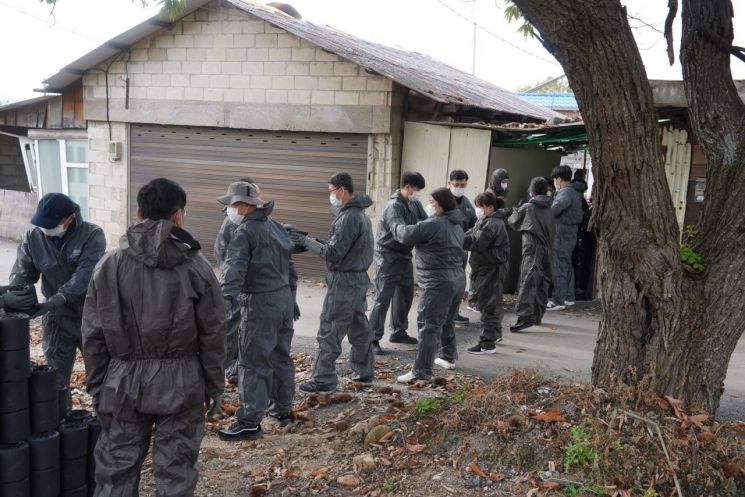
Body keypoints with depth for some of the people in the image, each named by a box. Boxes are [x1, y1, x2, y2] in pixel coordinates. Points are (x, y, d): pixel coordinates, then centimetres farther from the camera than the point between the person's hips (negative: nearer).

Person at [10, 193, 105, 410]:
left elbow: (84, 274, -27)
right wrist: (13, 296, -25)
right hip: (58, 319, 3)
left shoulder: (92, 235, -17)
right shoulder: (33, 237, -6)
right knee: (56, 379, 10)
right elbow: (22, 273, -4)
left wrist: (55, 300, -38)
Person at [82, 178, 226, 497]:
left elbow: (92, 334, 1)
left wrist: (97, 386, 11)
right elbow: (212, 333, -3)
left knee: (115, 469, 13)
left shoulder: (110, 264, -2)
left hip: (123, 382, 2)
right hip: (180, 382, -1)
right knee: (175, 471, 9)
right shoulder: (194, 265, -6)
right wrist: (214, 386, 7)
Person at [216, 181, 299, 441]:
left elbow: (235, 266, -28)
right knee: (281, 356, 19)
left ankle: (249, 422, -3)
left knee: (253, 363, -5)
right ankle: (283, 409, 31)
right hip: (284, 299, 9)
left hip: (260, 303, -9)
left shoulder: (245, 231, -13)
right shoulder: (276, 226, 14)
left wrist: (228, 296, -39)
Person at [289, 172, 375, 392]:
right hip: (360, 277, 10)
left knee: (330, 329, -5)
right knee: (359, 326, 18)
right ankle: (364, 370, 28)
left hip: (344, 280, -10)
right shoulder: (361, 214, 12)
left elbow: (334, 253, -20)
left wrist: (307, 241, -14)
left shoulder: (348, 218, -19)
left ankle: (324, 378, 0)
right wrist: (317, 242, 7)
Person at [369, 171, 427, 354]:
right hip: (388, 257, -8)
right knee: (383, 298, -8)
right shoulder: (393, 206, -20)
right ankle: (373, 338, -3)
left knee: (405, 295, 18)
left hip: (405, 256, 9)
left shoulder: (414, 204, 4)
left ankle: (398, 332, 33)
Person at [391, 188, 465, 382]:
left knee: (429, 326, -10)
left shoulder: (433, 225, -16)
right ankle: (448, 357, 40)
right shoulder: (456, 225, 15)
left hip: (438, 283, -10)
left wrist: (395, 225, 10)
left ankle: (422, 371, -12)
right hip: (458, 279, 10)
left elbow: (406, 235, -12)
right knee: (446, 322, 26)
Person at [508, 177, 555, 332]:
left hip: (532, 249, -6)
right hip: (547, 249, 6)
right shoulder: (549, 209, 12)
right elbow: (552, 232, 14)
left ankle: (525, 316, -27)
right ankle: (537, 316, 21)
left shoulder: (527, 207, -3)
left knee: (528, 282, -15)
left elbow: (513, 223, 10)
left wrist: (514, 212, 27)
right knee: (543, 283, 13)